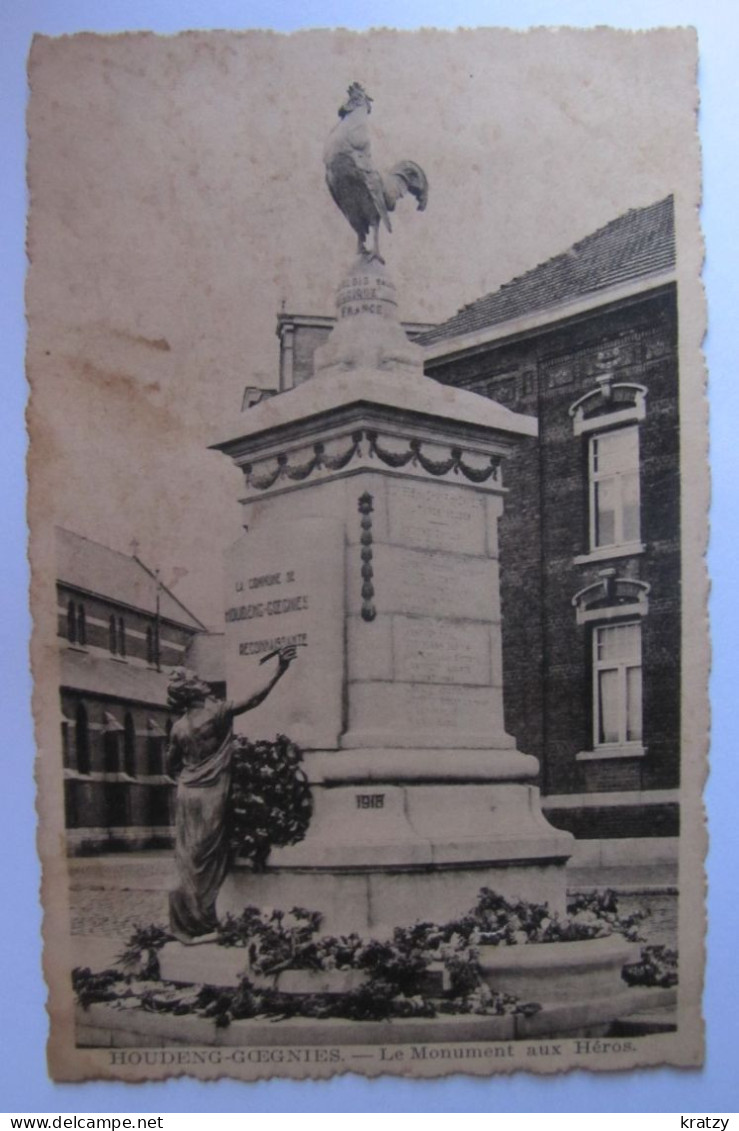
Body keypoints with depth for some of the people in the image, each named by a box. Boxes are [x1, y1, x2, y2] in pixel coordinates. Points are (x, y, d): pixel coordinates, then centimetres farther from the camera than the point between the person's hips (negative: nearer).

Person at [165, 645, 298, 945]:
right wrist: (279, 670, -8)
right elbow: (254, 699, -12)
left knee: (189, 861, 12)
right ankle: (200, 926, 4)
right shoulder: (216, 712, -12)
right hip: (211, 796, -5)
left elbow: (171, 766, 14)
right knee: (206, 860, 0)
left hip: (187, 795, 5)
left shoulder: (179, 727, 4)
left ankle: (185, 923, 17)